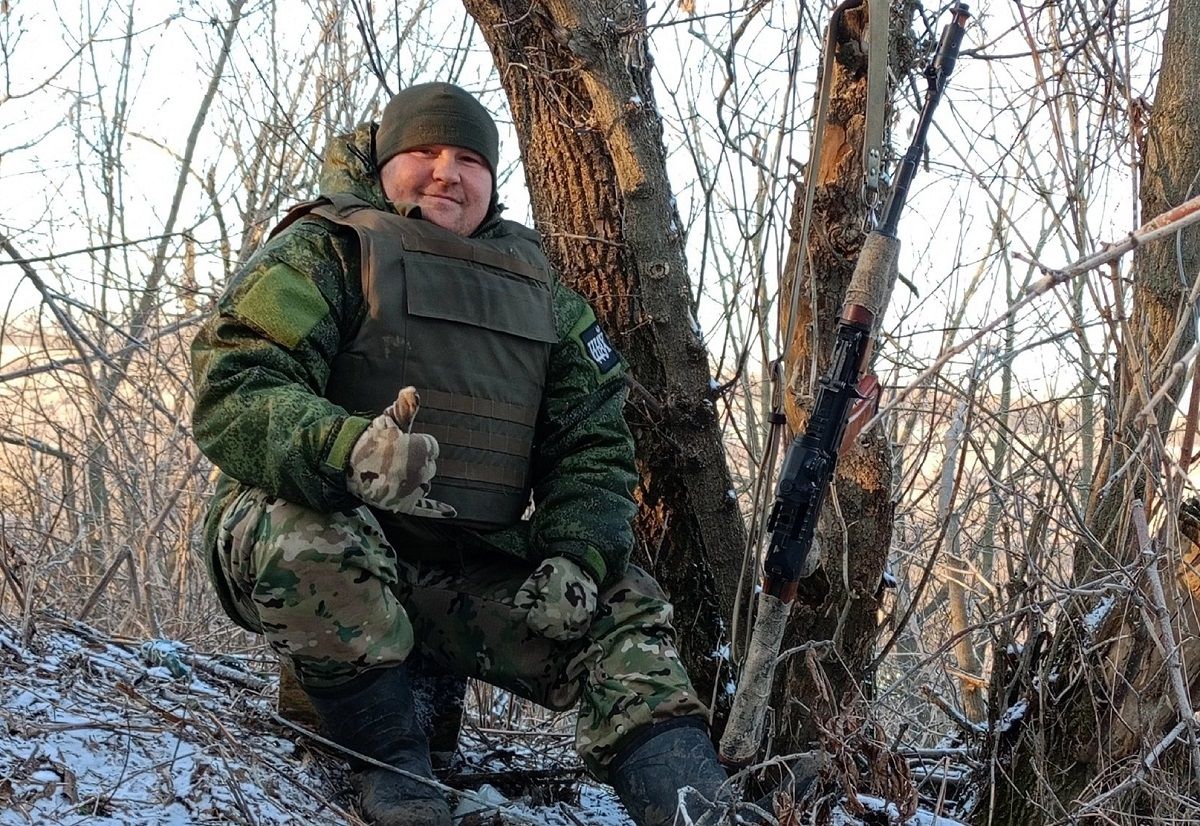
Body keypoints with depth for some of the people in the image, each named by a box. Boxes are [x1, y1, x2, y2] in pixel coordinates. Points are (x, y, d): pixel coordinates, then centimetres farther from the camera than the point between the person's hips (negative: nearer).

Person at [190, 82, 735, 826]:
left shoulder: (541, 290, 14)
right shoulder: (321, 253, -3)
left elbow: (592, 441, 12)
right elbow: (233, 395, -18)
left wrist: (576, 555, -8)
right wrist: (347, 449, -39)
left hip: (466, 570, 5)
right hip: (307, 533, -5)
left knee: (622, 609, -7)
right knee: (316, 537, -37)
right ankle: (389, 763, -18)